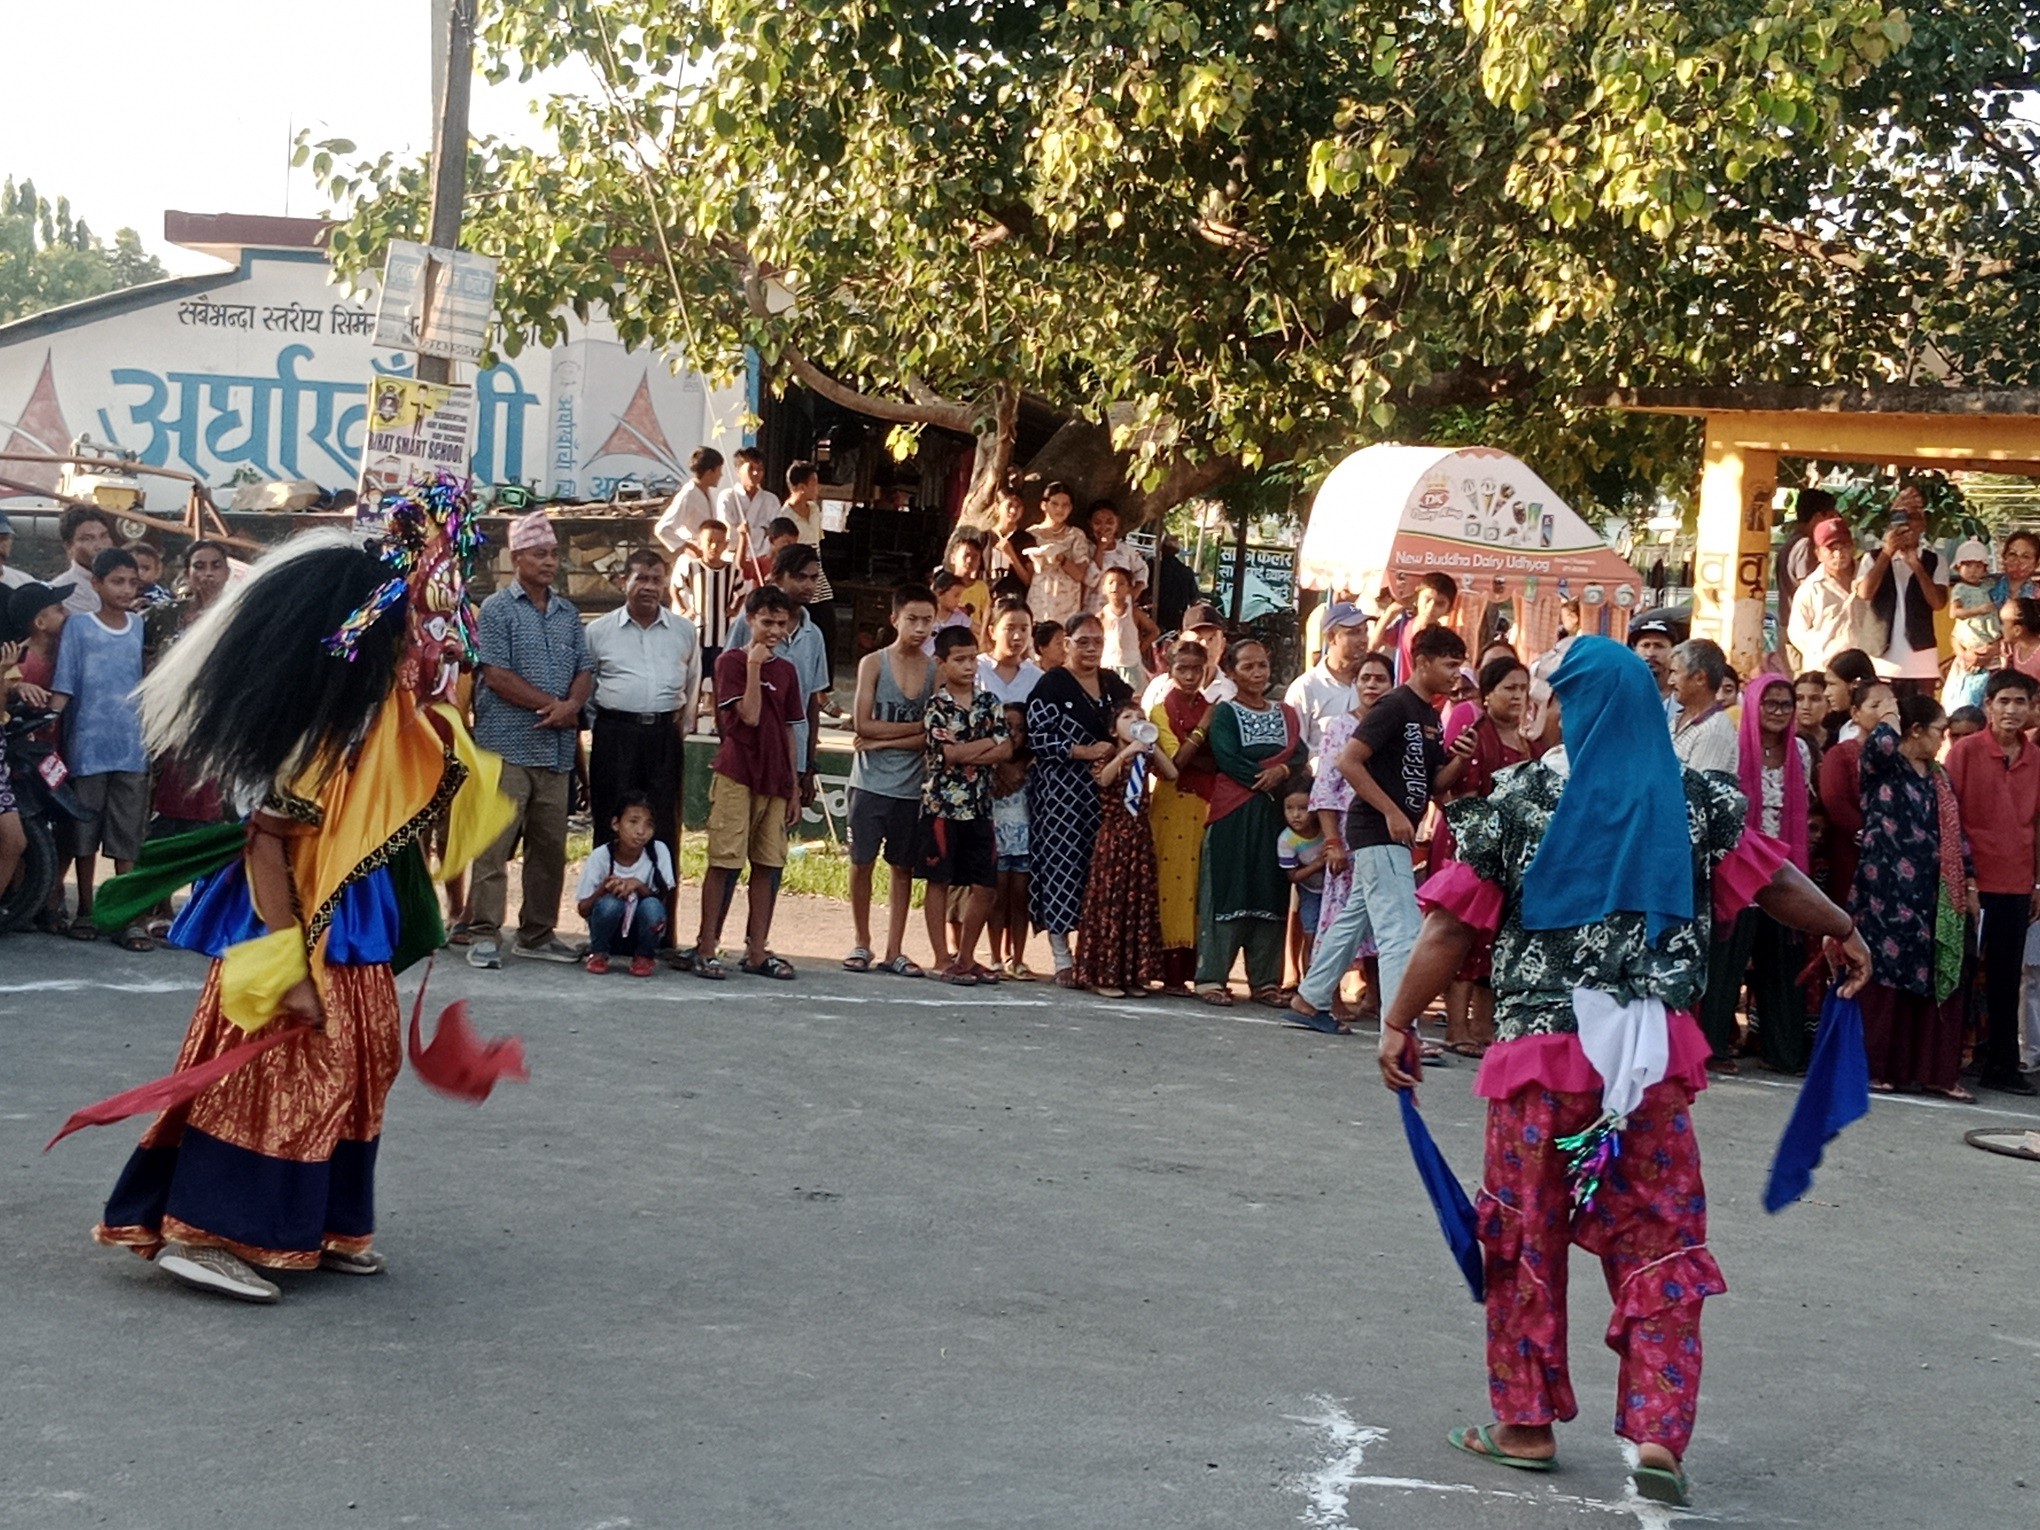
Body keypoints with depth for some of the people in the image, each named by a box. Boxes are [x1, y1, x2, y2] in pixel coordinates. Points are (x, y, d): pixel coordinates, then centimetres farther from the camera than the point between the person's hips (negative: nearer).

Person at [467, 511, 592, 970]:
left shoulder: (567, 613, 16)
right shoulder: (497, 609, -2)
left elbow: (584, 670, 12)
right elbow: (497, 675, -10)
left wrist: (571, 705, -9)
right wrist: (552, 704, -10)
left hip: (557, 748, 6)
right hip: (506, 746, -6)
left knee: (550, 845, 9)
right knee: (495, 842, -7)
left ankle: (538, 933, 17)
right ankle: (484, 936, -5)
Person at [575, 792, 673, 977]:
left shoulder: (658, 852, -12)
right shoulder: (600, 856, -14)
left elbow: (661, 900, -9)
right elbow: (583, 910, -10)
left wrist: (638, 885, -28)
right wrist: (603, 890, -31)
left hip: (641, 934, 1)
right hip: (609, 936, -1)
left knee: (652, 906, -30)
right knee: (611, 903, -32)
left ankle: (643, 956, -2)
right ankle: (598, 953, -3)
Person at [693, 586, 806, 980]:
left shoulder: (786, 670, 14)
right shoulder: (731, 661, -3)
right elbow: (749, 715, -14)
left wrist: (794, 787, 14)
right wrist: (755, 664, -14)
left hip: (775, 779, 6)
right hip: (736, 774, -6)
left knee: (769, 865, 6)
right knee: (725, 861, -5)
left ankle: (757, 951, 12)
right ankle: (706, 949, -1)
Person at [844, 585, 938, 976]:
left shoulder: (935, 671, 2)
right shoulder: (874, 663, -2)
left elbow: (932, 738, -5)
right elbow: (862, 725, -10)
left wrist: (884, 741, -13)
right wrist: (916, 727, -10)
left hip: (912, 785, 2)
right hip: (870, 782, -2)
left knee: (903, 866, 6)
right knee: (862, 861, 2)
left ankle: (894, 951, 12)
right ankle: (862, 944, 15)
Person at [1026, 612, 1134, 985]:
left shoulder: (1115, 685, 15)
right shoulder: (1051, 685, -2)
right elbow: (1037, 738, -10)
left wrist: (1120, 751, -1)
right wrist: (1084, 751, -15)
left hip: (1108, 792, 5)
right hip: (1061, 790, -5)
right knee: (1061, 865, -6)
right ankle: (1062, 958, -1)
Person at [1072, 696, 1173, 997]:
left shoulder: (1145, 758, 11)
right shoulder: (1109, 757, 0)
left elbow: (1172, 774, -4)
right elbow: (1103, 779, -22)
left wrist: (1154, 747, -12)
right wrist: (1126, 752, -32)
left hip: (1139, 836, 5)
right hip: (1113, 836, -5)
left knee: (1140, 902, 4)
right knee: (1110, 901, -5)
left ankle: (1134, 975, 9)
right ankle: (1103, 975, -2)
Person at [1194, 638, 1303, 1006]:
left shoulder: (1285, 714, 16)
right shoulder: (1224, 713, 2)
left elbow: (1300, 755, 3)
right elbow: (1227, 759, -11)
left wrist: (1281, 771, -15)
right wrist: (1265, 775, -12)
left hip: (1275, 811, 4)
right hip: (1233, 813, -4)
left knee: (1271, 891, 3)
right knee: (1227, 890, -6)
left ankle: (1265, 979, 6)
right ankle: (1212, 976, -5)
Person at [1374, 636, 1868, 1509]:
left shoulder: (1520, 800, -3)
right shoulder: (1693, 801, 3)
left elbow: (1451, 926, -4)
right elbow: (1774, 881, 14)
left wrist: (1400, 1023, 5)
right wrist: (1843, 931, 33)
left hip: (1542, 1050, -1)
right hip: (1654, 1058, 2)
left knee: (1526, 1239, 12)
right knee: (1659, 1242, 7)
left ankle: (1526, 1423, 20)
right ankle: (1659, 1432, -2)